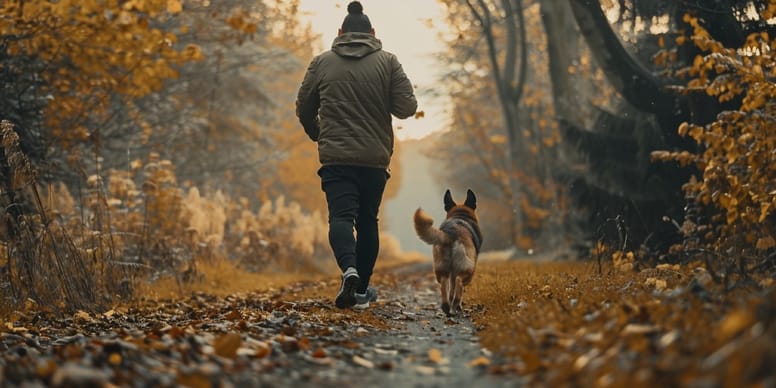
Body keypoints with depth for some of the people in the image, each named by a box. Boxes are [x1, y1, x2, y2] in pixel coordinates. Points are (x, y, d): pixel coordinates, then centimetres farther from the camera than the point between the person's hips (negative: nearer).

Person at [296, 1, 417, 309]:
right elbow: (407, 107, -4)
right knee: (367, 220, 14)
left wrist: (317, 135, 30)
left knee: (341, 217, -6)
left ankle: (349, 269, -34)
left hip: (336, 157, -1)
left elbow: (304, 110, 11)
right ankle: (362, 289, 20)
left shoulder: (322, 63, 5)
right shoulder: (387, 61, 2)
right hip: (375, 158, 1)